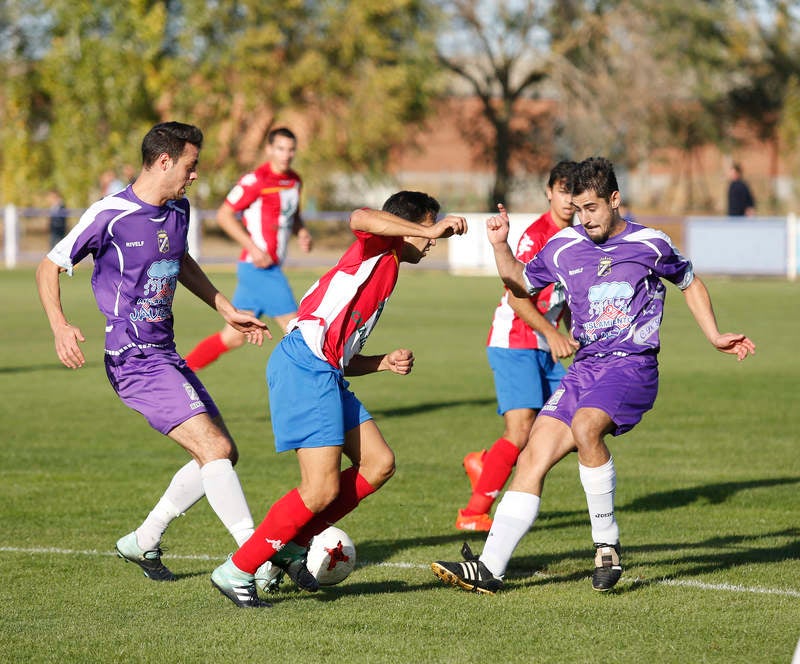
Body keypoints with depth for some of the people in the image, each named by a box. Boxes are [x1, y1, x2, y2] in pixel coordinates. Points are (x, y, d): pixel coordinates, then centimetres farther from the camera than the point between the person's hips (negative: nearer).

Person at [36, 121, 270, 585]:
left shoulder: (178, 211, 10)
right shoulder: (111, 215, -13)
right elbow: (49, 268, -6)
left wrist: (227, 311, 30)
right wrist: (61, 328, -20)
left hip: (167, 356, 9)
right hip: (135, 360, -9)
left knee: (223, 454, 11)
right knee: (215, 449, -19)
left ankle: (144, 542, 23)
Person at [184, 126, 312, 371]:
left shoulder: (294, 181, 12)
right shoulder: (256, 180, -13)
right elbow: (224, 215, -12)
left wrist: (302, 233, 6)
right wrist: (253, 248, -19)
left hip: (270, 268, 8)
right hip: (259, 266, -8)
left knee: (233, 336, 10)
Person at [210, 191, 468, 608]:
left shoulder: (383, 273, 30)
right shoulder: (377, 247, 3)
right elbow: (360, 218, -25)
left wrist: (385, 363, 13)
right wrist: (430, 229, -22)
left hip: (326, 372, 10)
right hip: (305, 365, -10)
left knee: (378, 464, 7)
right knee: (322, 490, -13)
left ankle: (291, 545, 12)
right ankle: (237, 571, -4)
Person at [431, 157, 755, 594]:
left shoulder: (650, 245, 2)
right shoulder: (563, 247, 9)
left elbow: (690, 284, 19)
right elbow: (520, 283, 24)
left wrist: (714, 337, 12)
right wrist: (500, 245, 7)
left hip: (633, 365, -5)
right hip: (585, 368, 5)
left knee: (585, 426, -33)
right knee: (534, 456, -9)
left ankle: (607, 543, -20)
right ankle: (489, 568, -10)